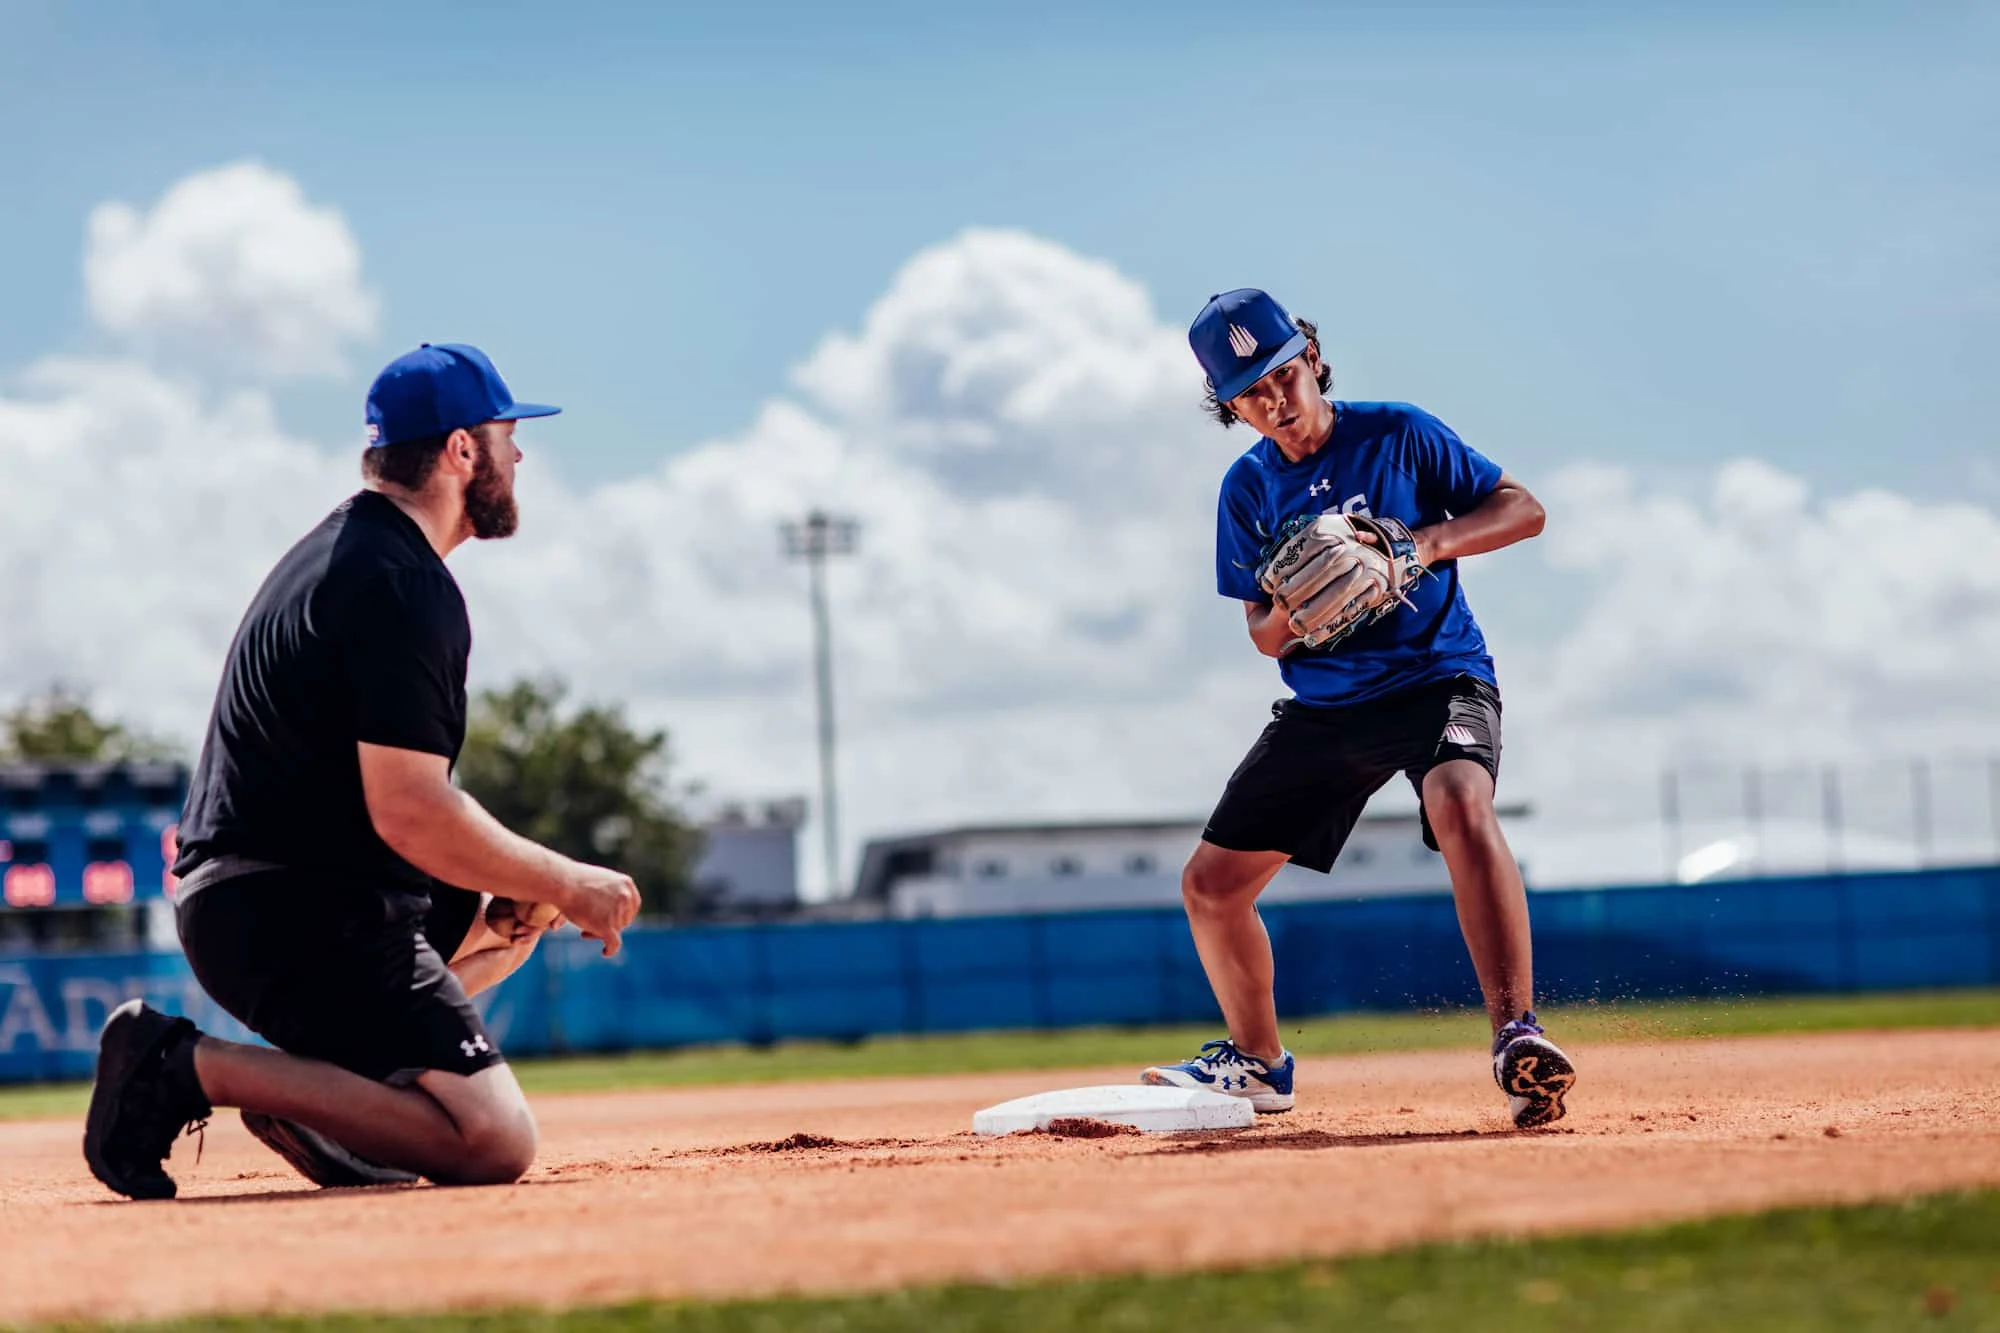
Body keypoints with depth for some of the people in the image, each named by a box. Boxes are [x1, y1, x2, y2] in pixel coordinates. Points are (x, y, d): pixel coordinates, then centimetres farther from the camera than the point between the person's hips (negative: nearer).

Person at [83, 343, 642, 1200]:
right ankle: (189, 1067, -14)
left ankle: (314, 1076, 9)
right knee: (495, 1143, -16)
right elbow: (409, 814, -23)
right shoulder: (405, 587, -15)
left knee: (522, 903, 28)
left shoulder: (337, 552, 17)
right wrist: (567, 885, -11)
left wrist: (540, 886, 9)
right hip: (294, 918, -10)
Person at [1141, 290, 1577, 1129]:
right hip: (1324, 707, 5)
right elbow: (1266, 637, 6)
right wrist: (1294, 608, -18)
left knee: (1460, 802, -38)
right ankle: (1258, 1062, 29)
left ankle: (1515, 1037, -42)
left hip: (1440, 675, -5)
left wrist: (1431, 541, -21)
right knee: (1210, 886, 5)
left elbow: (1523, 509, -3)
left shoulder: (1397, 435, -5)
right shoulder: (1248, 490, 4)